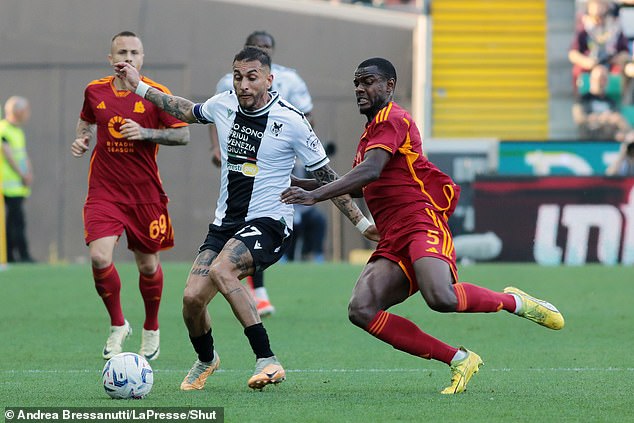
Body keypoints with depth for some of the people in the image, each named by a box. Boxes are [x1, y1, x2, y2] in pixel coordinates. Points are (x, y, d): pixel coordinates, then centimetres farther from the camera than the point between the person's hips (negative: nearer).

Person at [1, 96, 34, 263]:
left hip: (20, 185, 9)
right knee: (17, 219, -12)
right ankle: (23, 255, -14)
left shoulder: (18, 131, 18)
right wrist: (23, 174, -13)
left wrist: (29, 173, 3)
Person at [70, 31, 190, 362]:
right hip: (104, 192, 1)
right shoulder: (95, 91, 4)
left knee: (148, 265, 8)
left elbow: (183, 134, -6)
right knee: (99, 257, -18)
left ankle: (151, 330, 34)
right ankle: (117, 326, 4)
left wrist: (145, 132, -19)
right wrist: (82, 138, 3)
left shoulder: (156, 94, -5)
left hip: (145, 194, -1)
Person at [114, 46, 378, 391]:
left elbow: (326, 177, -2)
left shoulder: (290, 120, -11)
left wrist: (362, 223, 0)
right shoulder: (224, 105, 2)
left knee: (220, 270, -33)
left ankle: (267, 360, -30)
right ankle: (206, 360, 25)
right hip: (225, 222, 5)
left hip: (269, 223, -5)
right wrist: (139, 87, 27)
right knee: (192, 297, -9)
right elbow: (188, 111, 27)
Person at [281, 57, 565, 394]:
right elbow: (357, 186, 38)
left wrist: (315, 195, -26)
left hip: (422, 225, -9)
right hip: (393, 243, 9)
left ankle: (514, 301, -3)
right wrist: (298, 184, 32)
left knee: (440, 297, -35)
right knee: (361, 310, -15)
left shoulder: (392, 120, -4)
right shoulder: (371, 131, 26)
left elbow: (370, 172, -20)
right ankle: (458, 360, -10)